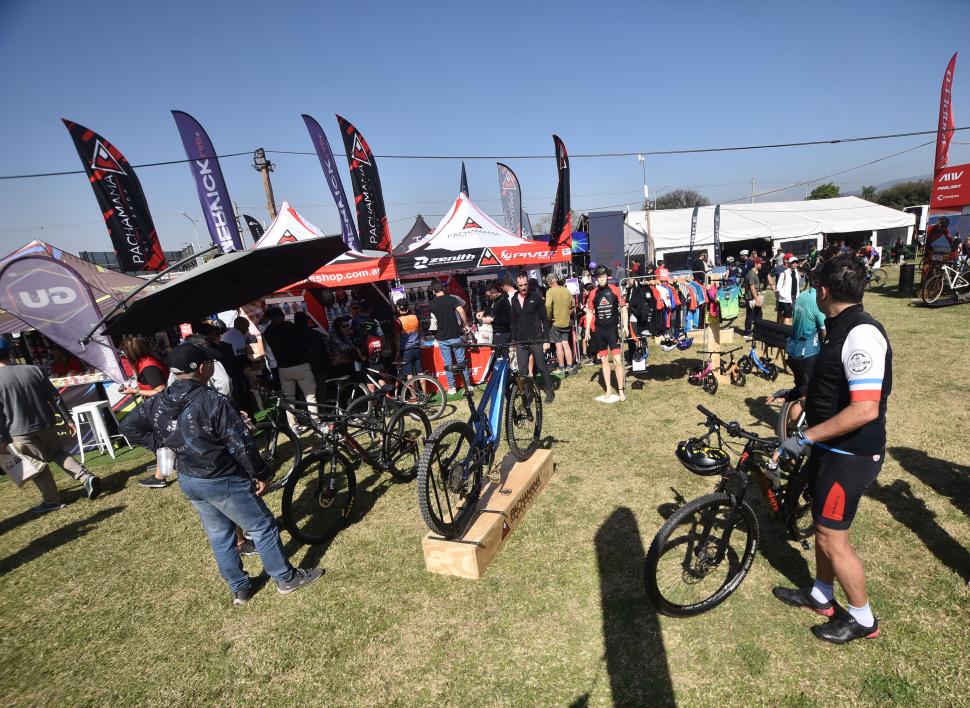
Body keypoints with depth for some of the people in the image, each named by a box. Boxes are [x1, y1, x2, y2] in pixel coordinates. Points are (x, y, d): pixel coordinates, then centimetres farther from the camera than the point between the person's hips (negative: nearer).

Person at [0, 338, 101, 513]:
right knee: (57, 453, 21)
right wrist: (68, 420, 6)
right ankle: (85, 476, 1)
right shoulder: (34, 370, -2)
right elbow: (55, 398, 0)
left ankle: (52, 500, 20)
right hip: (46, 425, 3)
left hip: (21, 433, -3)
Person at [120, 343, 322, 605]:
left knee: (219, 535, 21)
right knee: (263, 527, 9)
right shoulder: (212, 401, -26)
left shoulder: (158, 403, -3)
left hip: (188, 481, 8)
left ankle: (239, 589, 35)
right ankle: (287, 578, 22)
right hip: (224, 481, -7)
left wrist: (162, 443, 13)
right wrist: (261, 474, -12)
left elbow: (128, 426, 13)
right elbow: (242, 443, -24)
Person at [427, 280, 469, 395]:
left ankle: (452, 387, 10)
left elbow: (433, 320, 11)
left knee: (447, 363, 8)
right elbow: (461, 311, -18)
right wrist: (466, 324, -7)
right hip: (455, 335, -1)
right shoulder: (452, 299, -4)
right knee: (461, 361, 7)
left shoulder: (431, 304, 2)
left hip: (442, 337, 1)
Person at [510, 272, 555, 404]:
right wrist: (513, 340, 8)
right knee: (522, 371, 3)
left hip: (536, 340, -3)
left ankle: (549, 392, 22)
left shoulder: (536, 297, -5)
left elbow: (545, 319, -5)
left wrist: (546, 340, -9)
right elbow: (513, 321, 12)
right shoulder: (514, 299, 6)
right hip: (521, 342, 3)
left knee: (542, 367, 5)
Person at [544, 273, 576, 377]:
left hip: (555, 322, -5)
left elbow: (548, 306, -26)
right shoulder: (566, 290, 3)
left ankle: (562, 369, 8)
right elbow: (573, 306, 10)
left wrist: (548, 318, -12)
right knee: (566, 344, 11)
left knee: (558, 345, 2)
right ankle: (570, 367, 14)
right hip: (566, 322, 5)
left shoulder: (550, 292, -13)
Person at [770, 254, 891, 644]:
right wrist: (798, 392, 24)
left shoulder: (861, 334, -25)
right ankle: (820, 595, 38)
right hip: (830, 446, 10)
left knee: (832, 537, 3)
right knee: (823, 524, 20)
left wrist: (805, 437, -28)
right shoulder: (841, 327, 6)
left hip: (850, 454, -10)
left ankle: (862, 619, 25)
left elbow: (865, 409, -31)